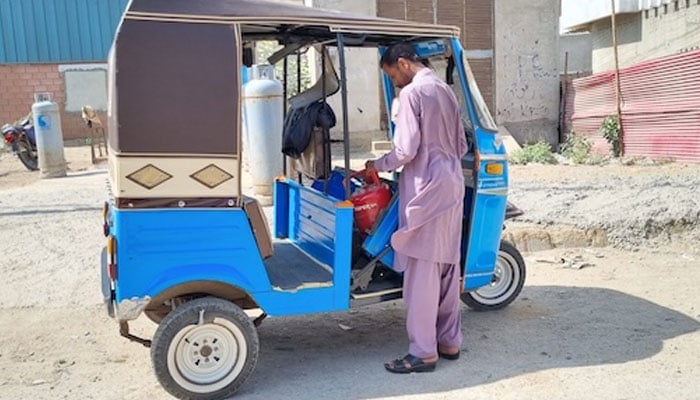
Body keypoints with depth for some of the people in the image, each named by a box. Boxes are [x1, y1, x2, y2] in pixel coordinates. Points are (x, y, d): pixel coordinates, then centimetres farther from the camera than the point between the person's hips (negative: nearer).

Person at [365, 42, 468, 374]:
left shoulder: (412, 92, -11)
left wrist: (378, 165, 0)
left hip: (426, 188, -9)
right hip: (452, 186, 9)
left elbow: (406, 150, -16)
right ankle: (449, 342, 22)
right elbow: (461, 146, 17)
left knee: (421, 272, -4)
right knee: (448, 267, 13)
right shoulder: (446, 91, 15)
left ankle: (423, 353, 2)